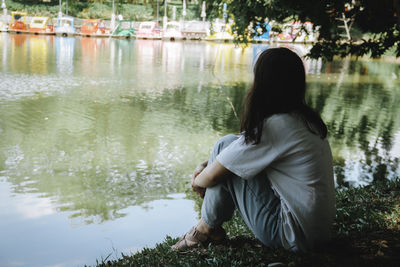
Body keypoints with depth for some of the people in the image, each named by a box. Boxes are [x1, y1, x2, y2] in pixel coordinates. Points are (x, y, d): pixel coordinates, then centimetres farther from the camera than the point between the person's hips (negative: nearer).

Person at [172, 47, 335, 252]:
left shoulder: (272, 127, -21)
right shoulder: (306, 118, 6)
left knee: (226, 145, -7)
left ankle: (207, 227, 9)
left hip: (295, 237, -9)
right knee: (235, 154, 12)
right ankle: (211, 227, 17)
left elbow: (212, 176, -13)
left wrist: (197, 181, 10)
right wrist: (207, 165, 10)